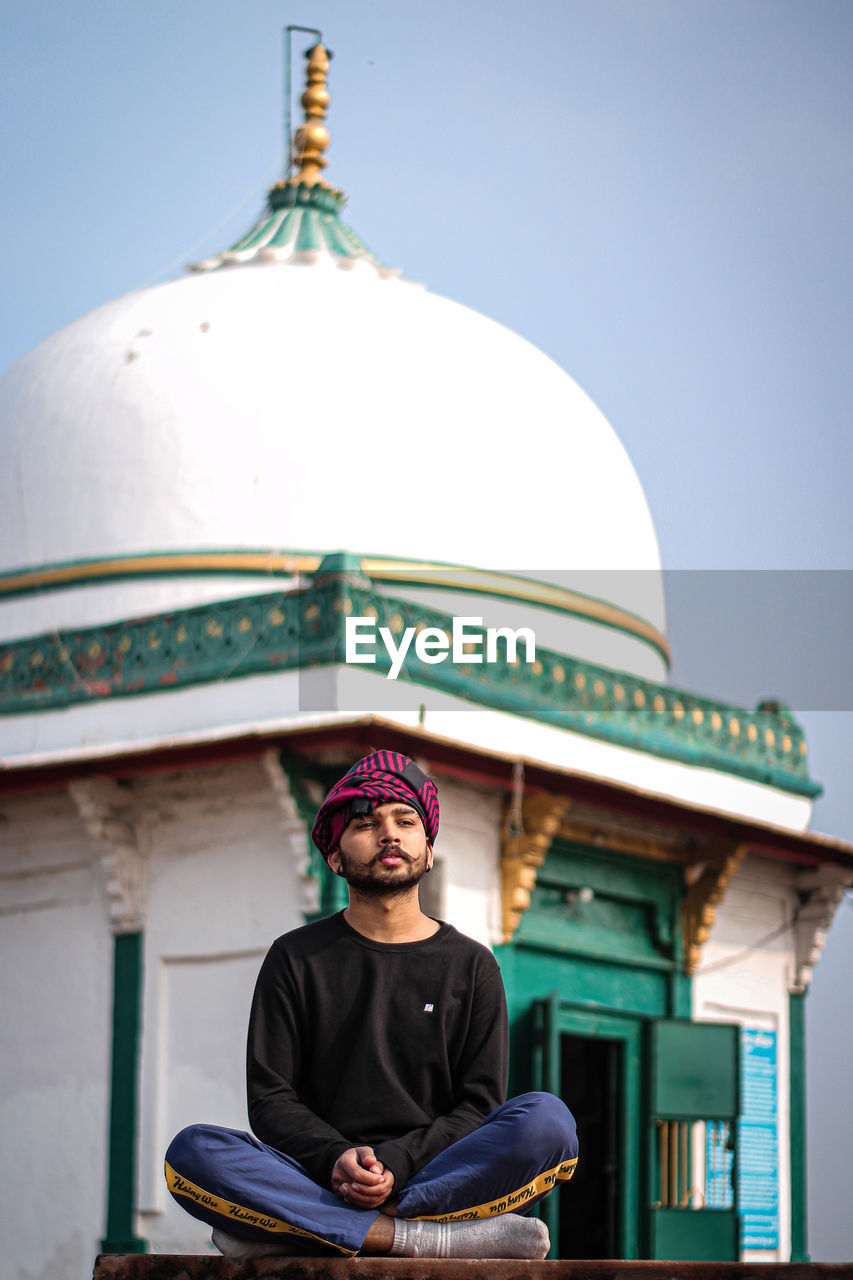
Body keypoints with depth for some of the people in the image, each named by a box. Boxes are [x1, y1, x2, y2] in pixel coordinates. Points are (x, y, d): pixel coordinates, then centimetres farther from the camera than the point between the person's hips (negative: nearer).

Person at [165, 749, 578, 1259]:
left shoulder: (472, 965, 14)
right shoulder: (297, 959, 13)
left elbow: (480, 1104, 6)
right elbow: (270, 1098, 6)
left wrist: (396, 1165, -13)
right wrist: (335, 1159, -16)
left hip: (434, 1176, 1)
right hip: (318, 1178, 0)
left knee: (547, 1118, -29)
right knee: (192, 1152, -28)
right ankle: (430, 1238, -33)